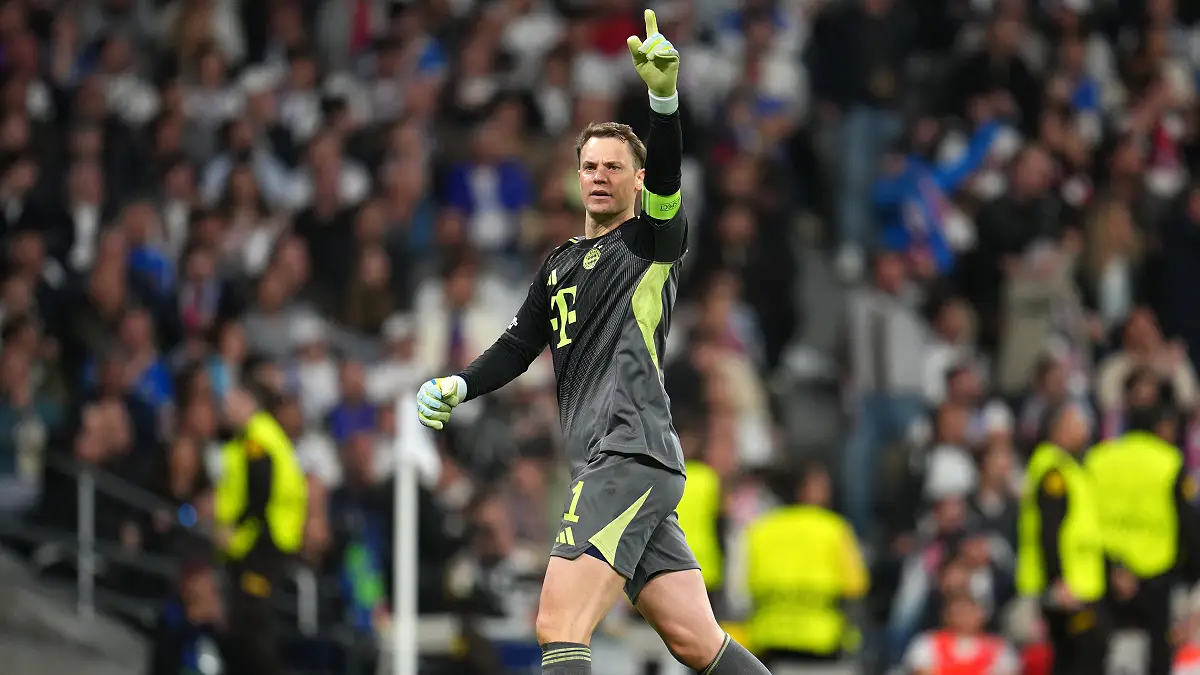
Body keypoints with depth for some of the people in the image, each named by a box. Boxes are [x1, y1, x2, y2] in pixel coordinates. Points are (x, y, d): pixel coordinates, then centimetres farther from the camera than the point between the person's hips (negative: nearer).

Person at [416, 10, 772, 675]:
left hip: (632, 452, -8)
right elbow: (520, 345, 24)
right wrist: (456, 386, 4)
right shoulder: (560, 263, 25)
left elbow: (666, 182, -17)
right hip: (603, 463, 8)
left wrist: (664, 99, -36)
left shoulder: (652, 240, 2)